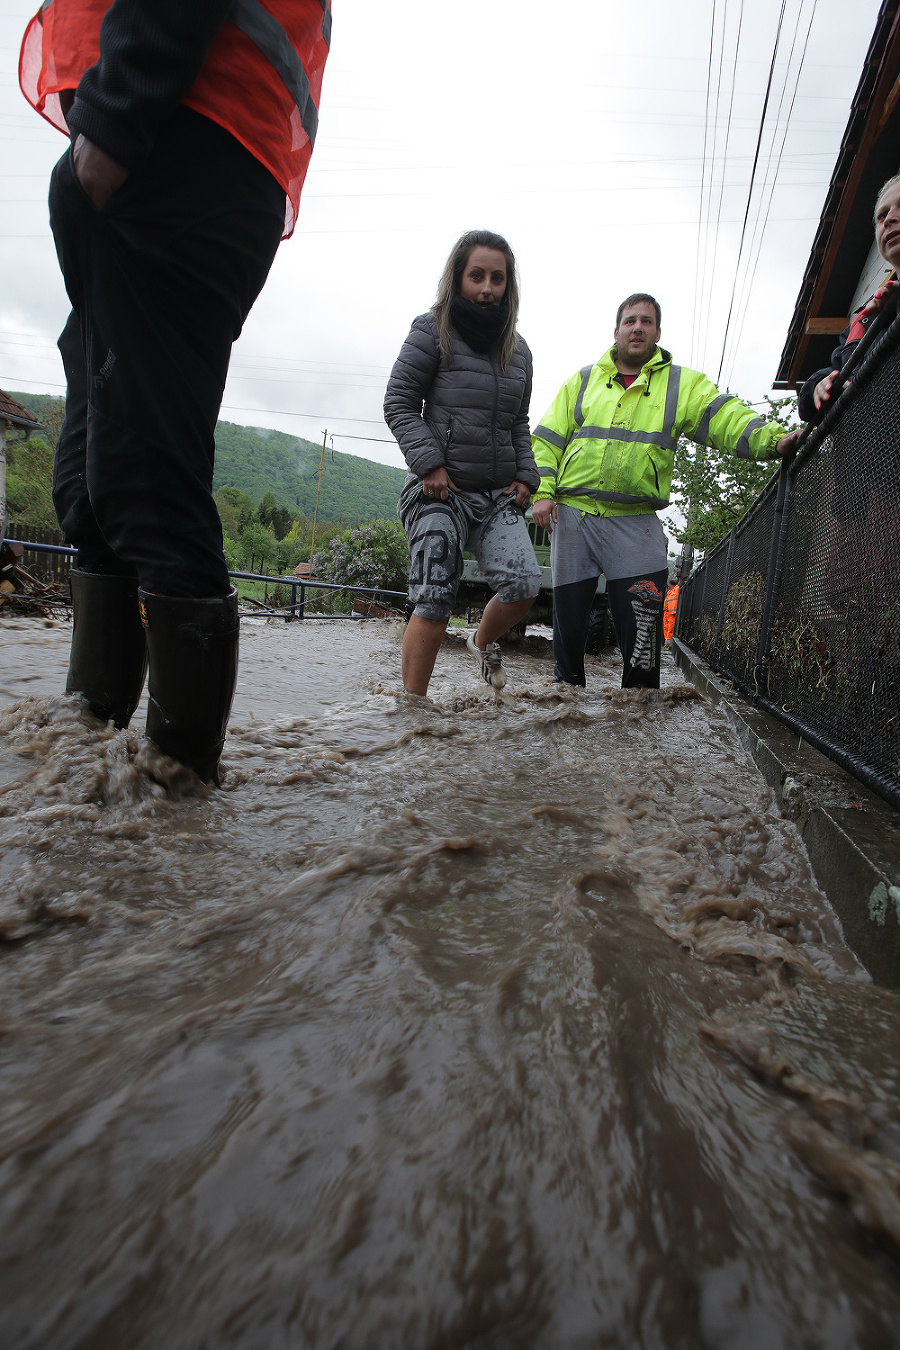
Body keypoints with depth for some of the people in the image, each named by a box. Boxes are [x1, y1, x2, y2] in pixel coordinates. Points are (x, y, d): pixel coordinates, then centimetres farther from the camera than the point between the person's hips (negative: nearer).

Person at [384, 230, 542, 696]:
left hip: (499, 495, 5)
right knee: (434, 599, -11)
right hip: (441, 489, -4)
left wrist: (525, 475, 10)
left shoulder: (518, 350, 18)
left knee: (523, 584, -11)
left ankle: (483, 642, 22)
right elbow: (399, 403, -1)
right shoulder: (432, 330, 3)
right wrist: (429, 463, -12)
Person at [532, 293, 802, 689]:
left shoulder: (683, 384, 12)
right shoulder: (583, 380, 15)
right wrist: (542, 491, -3)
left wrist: (772, 438, -19)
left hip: (636, 524, -1)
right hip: (571, 514, 1)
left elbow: (728, 418, -1)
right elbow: (547, 439, 11)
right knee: (567, 622, 5)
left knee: (642, 634, -5)